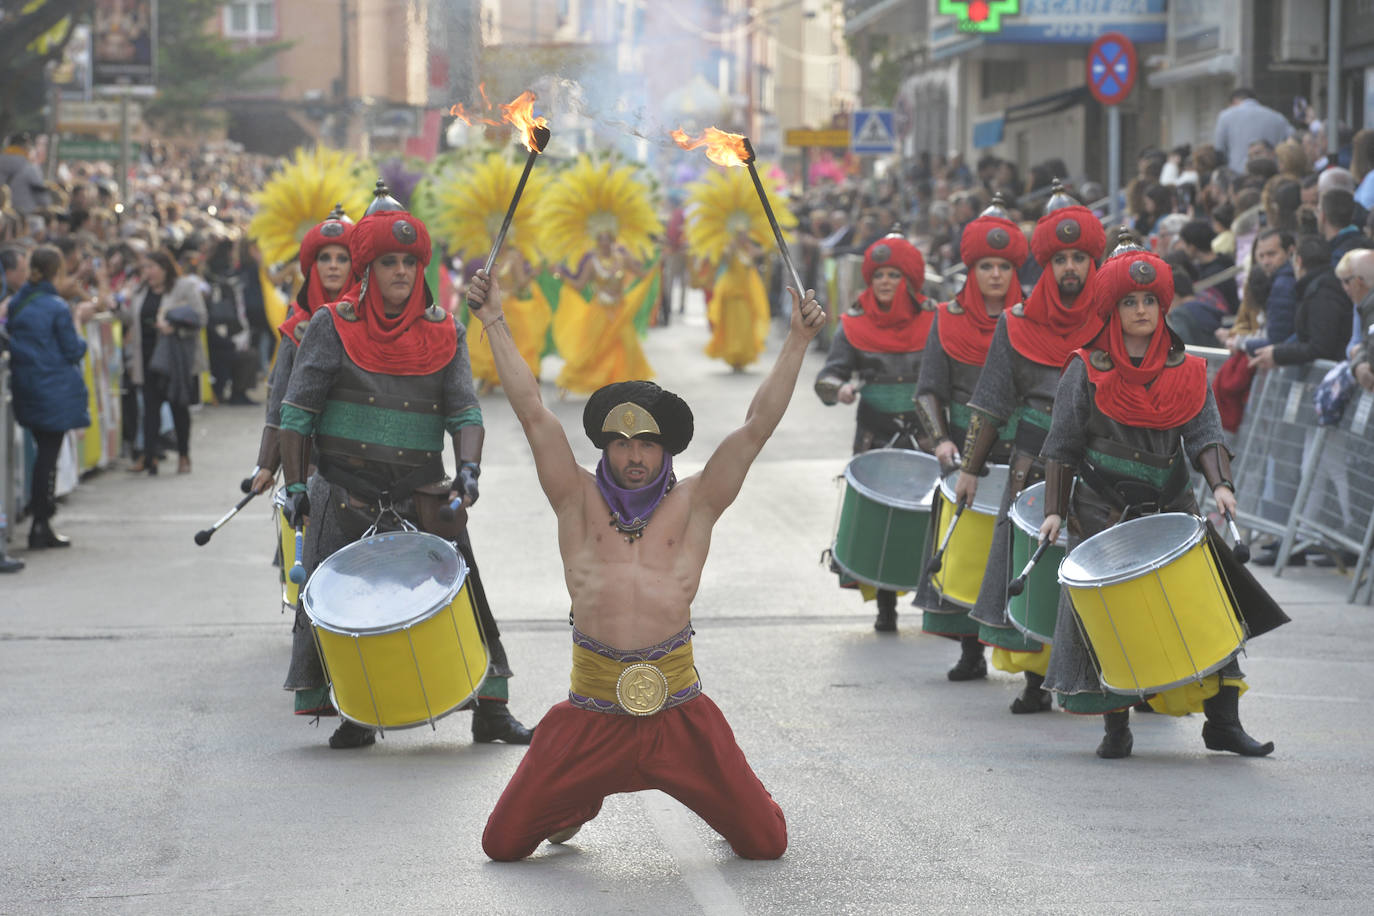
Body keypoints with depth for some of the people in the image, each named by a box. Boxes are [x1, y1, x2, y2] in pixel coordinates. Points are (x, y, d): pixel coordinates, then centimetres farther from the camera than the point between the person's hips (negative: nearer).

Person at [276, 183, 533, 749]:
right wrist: (295, 484, -7)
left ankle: (491, 710, 4)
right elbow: (297, 411, 0)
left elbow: (464, 410, 1)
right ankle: (353, 716, 9)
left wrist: (468, 469, -17)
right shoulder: (334, 328, -1)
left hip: (423, 498, 2)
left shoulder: (443, 333, 6)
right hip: (345, 495, -2)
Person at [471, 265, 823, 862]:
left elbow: (756, 428, 4)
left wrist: (798, 341, 0)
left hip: (679, 711, 0)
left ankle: (721, 803, 35)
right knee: (503, 845, -2)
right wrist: (494, 324, 3)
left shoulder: (692, 505, 9)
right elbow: (533, 414, 5)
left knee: (766, 843, -2)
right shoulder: (579, 502, 9)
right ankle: (578, 803, 32)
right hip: (592, 716, 0)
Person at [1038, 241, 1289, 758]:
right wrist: (1054, 510, -4)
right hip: (1102, 514, -2)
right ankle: (1116, 728, 6)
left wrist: (1220, 484, -19)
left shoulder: (1187, 372, 7)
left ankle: (1223, 721, 2)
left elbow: (1204, 435, -1)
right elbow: (1062, 447, 4)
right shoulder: (1087, 370, 1)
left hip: (1171, 511, 2)